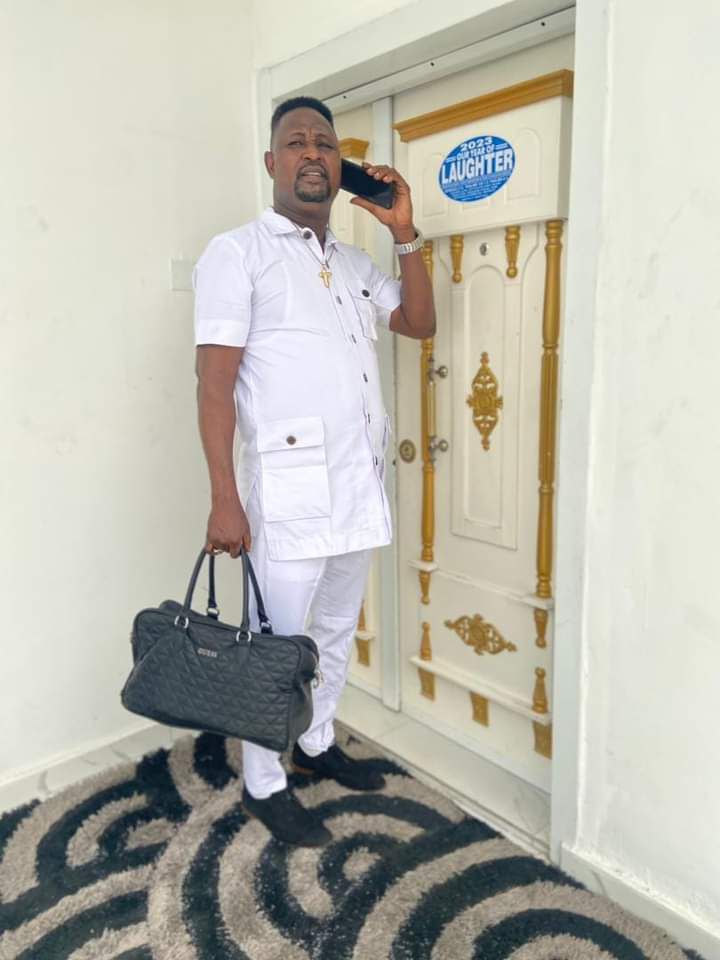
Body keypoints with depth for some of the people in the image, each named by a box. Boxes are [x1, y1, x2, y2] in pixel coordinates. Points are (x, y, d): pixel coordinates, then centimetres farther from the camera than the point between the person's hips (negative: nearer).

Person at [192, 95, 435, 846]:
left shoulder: (354, 263, 17)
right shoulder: (237, 253, -4)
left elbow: (420, 322, 17)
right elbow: (213, 383, -12)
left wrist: (404, 232, 7)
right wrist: (225, 499, -18)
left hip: (359, 482, 7)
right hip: (288, 487, -7)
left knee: (337, 628, 18)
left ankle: (316, 742, 38)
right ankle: (262, 784, 23)